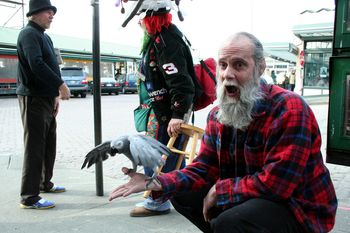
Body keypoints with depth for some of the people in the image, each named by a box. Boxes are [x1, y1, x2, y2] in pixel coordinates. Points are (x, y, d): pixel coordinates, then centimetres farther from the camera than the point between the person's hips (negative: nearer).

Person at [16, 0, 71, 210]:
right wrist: (60, 85, -23)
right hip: (33, 98, -9)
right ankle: (29, 197, -1)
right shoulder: (29, 34, -9)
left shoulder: (44, 37, 20)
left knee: (49, 144, 15)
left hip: (46, 98, 9)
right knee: (35, 147, -7)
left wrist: (55, 95, 15)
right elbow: (36, 64, -23)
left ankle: (44, 183, 30)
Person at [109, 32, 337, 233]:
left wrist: (220, 190, -18)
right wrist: (156, 184, -16)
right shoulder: (217, 114, 0)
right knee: (183, 195, 1)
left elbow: (275, 183, -28)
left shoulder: (290, 109, -22)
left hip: (299, 208, -6)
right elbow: (204, 168, -2)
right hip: (249, 197, 7)